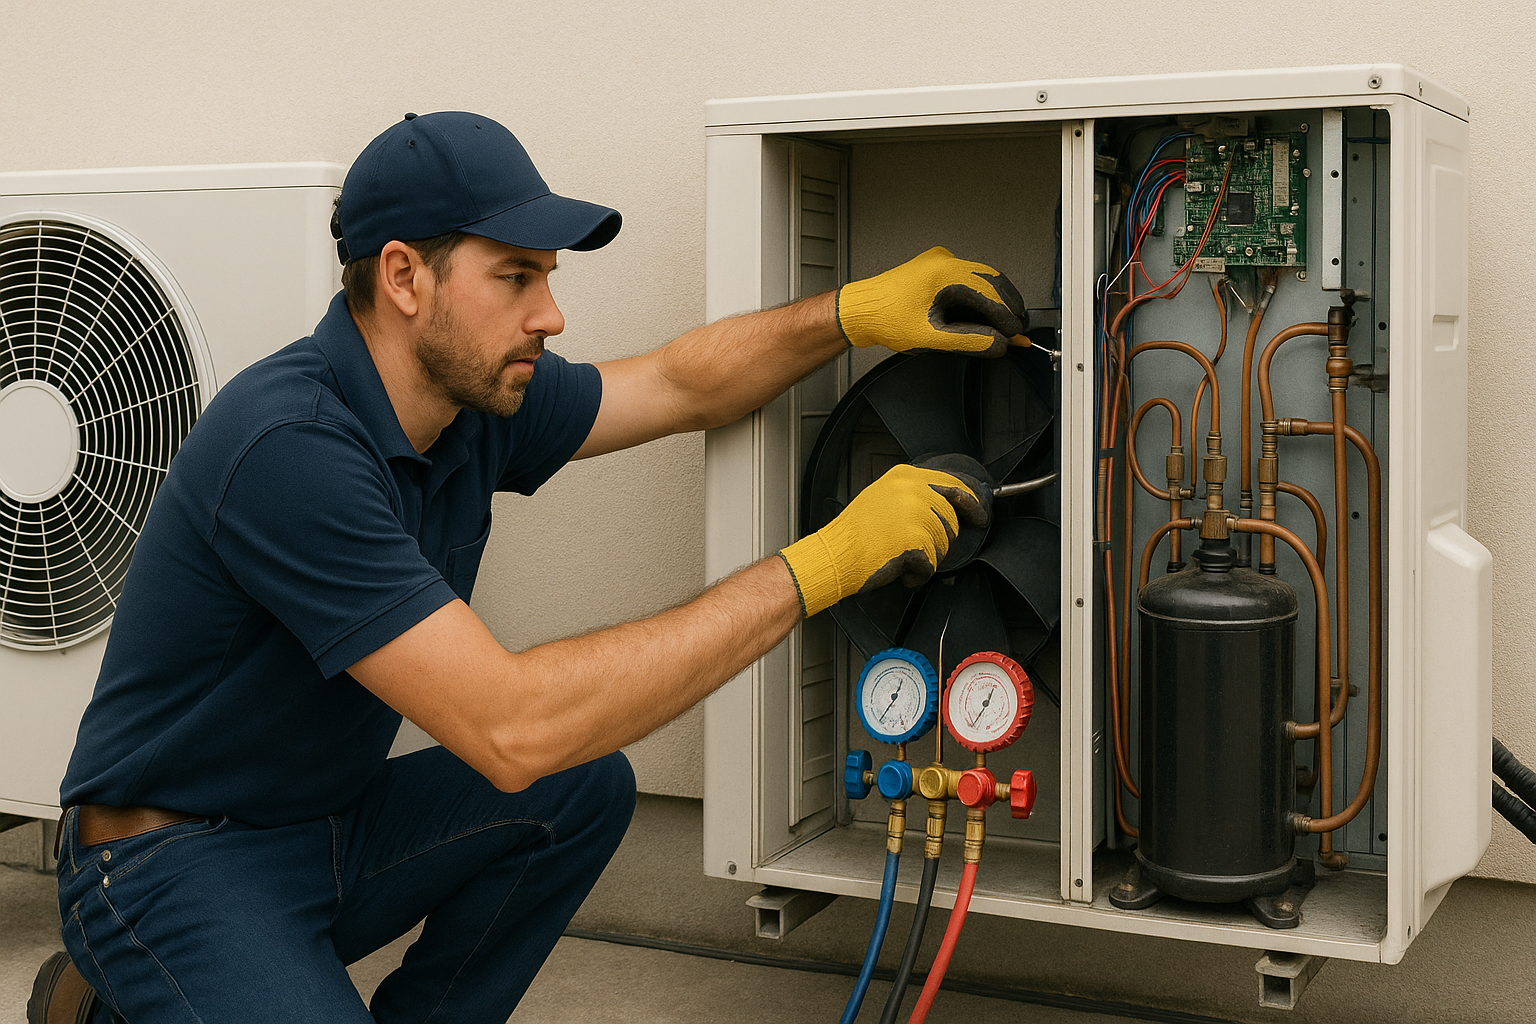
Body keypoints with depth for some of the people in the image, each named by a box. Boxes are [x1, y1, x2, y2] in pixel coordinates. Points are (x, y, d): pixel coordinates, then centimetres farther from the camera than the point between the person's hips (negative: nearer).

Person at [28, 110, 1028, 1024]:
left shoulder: (473, 395, -4)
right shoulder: (289, 447, -30)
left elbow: (681, 385, 13)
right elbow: (512, 730, -36)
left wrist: (855, 309, -4)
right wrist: (814, 568, -34)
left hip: (332, 822, 8)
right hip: (176, 864, -8)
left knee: (586, 787, -5)